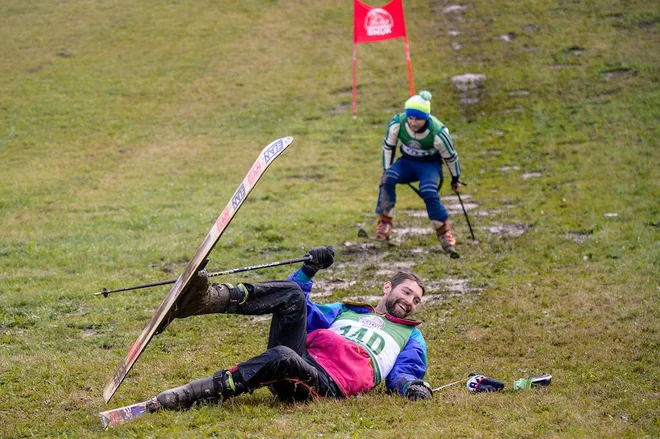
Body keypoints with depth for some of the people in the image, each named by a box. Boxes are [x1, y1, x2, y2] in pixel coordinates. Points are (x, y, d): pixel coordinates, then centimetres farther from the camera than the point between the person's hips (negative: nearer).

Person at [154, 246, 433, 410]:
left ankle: (186, 397, -48)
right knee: (292, 294, -19)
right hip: (301, 355, 5)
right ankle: (205, 299, -42)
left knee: (282, 357, -39)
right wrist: (309, 270, 23)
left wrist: (410, 385, -11)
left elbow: (403, 373, 13)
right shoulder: (345, 311, 41)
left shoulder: (410, 336, 30)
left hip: (328, 383, -5)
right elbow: (302, 313, 34)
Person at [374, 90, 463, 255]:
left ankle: (444, 232, -12)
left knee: (428, 192, -31)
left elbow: (450, 156, -10)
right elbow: (388, 146, -2)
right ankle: (384, 223, -20)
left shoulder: (438, 133, -27)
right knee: (388, 178, -29)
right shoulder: (397, 124, -21)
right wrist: (387, 171, 2)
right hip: (407, 162, 3)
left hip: (430, 165, -3)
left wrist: (455, 179, 2)